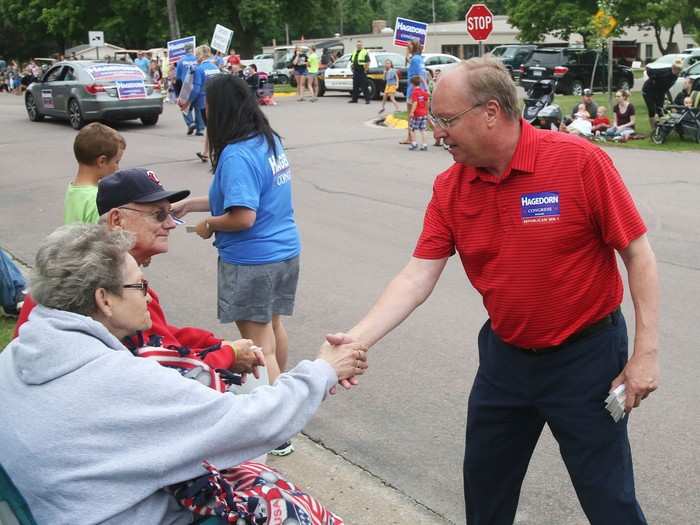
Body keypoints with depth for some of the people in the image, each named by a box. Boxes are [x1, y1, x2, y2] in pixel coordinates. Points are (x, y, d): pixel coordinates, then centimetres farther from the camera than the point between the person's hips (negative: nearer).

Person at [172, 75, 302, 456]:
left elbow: (243, 217, -28)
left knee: (259, 343, -1)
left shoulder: (237, 156, -23)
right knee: (273, 326, 25)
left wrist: (209, 225, -9)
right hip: (285, 252, 9)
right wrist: (189, 204, 14)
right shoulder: (270, 141, 6)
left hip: (252, 261, -9)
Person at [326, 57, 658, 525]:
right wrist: (357, 340, -20)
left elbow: (638, 255, -13)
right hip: (505, 355, 5)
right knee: (484, 485, 20)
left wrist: (646, 352, -15)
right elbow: (418, 276, -8)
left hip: (585, 355, -5)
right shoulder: (450, 187, -6)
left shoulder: (580, 162, -20)